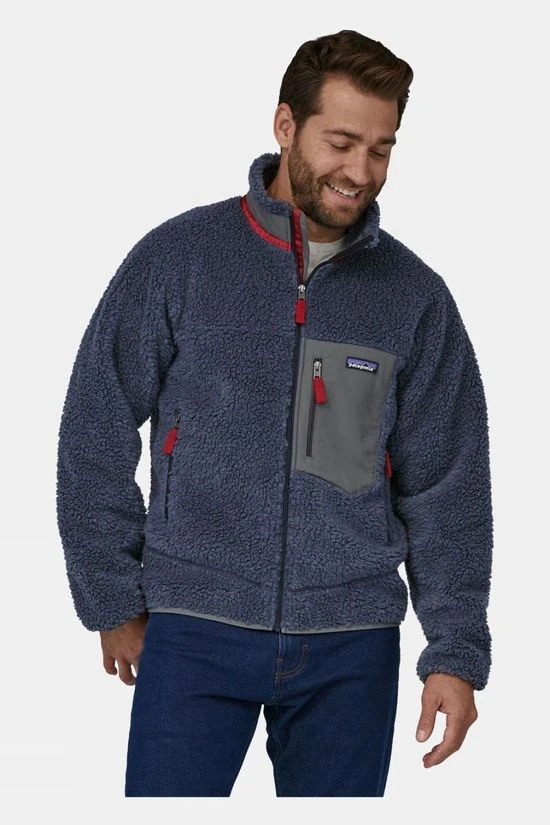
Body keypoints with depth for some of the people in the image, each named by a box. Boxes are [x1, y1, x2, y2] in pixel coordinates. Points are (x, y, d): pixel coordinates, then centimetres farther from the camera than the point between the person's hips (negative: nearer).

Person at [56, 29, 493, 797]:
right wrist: (114, 605, 0)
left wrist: (456, 654, -2)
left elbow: (446, 489, 4)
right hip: (196, 630, -2)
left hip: (350, 648, 2)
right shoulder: (178, 257, -2)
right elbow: (96, 439, 1)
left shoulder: (417, 296, 3)